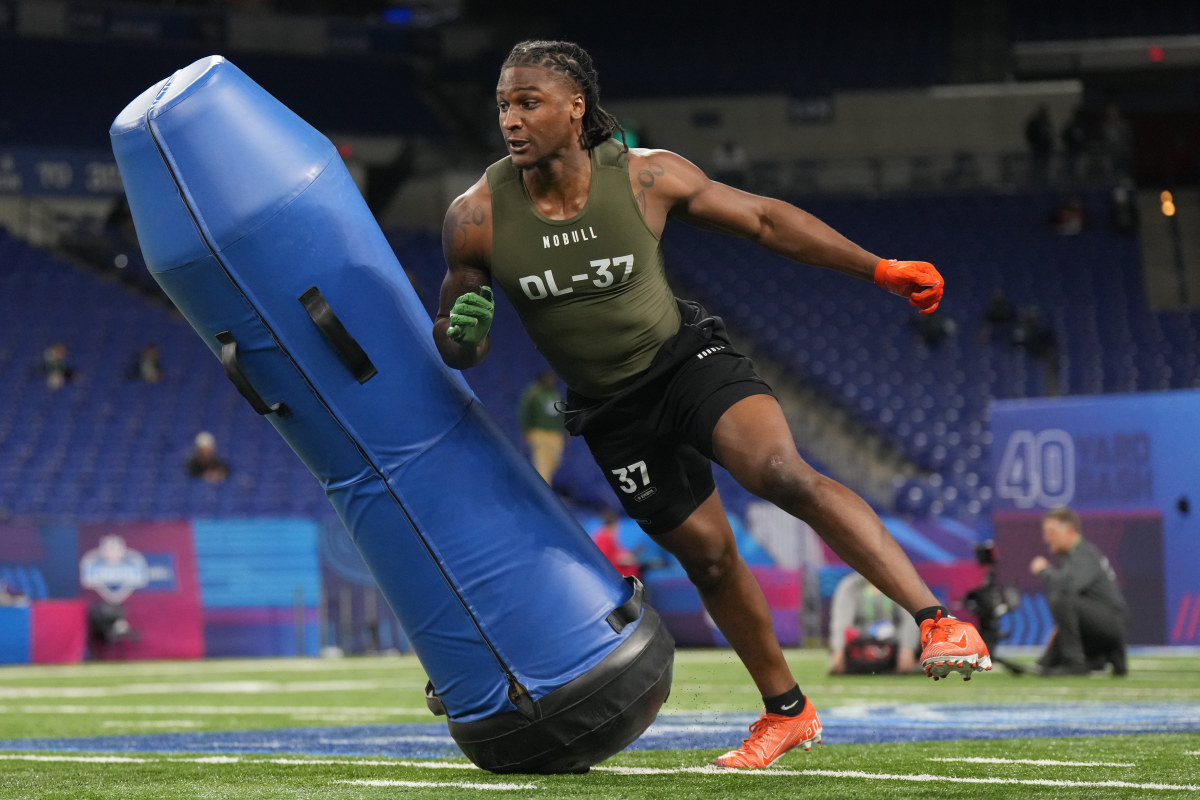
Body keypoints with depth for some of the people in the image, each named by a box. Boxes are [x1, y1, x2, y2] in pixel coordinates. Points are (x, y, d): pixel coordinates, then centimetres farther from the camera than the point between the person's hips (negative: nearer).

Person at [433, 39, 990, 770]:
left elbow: (762, 219, -2)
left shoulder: (645, 176, -16)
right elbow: (459, 350, -2)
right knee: (706, 553, 9)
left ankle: (940, 621, -30)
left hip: (688, 358, -2)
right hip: (611, 409, 3)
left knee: (782, 473, -28)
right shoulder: (478, 217, -15)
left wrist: (880, 269, -1)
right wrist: (461, 331, -28)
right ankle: (786, 712, 31)